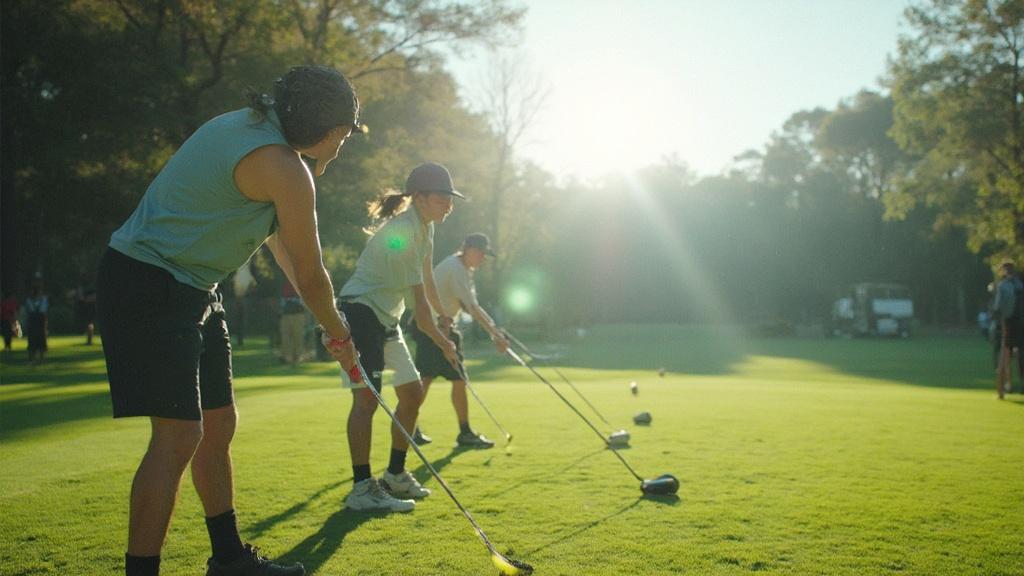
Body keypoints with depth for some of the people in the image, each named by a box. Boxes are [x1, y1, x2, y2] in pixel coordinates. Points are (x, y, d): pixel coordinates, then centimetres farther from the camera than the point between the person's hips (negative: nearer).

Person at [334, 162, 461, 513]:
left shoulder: (425, 226, 8)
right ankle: (362, 489, -13)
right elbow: (420, 303, -21)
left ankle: (395, 475, 21)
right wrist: (444, 344, -12)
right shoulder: (401, 233, -22)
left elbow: (426, 282, 21)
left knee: (412, 393, 9)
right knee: (367, 396, -16)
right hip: (360, 311, -10)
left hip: (387, 319, 10)